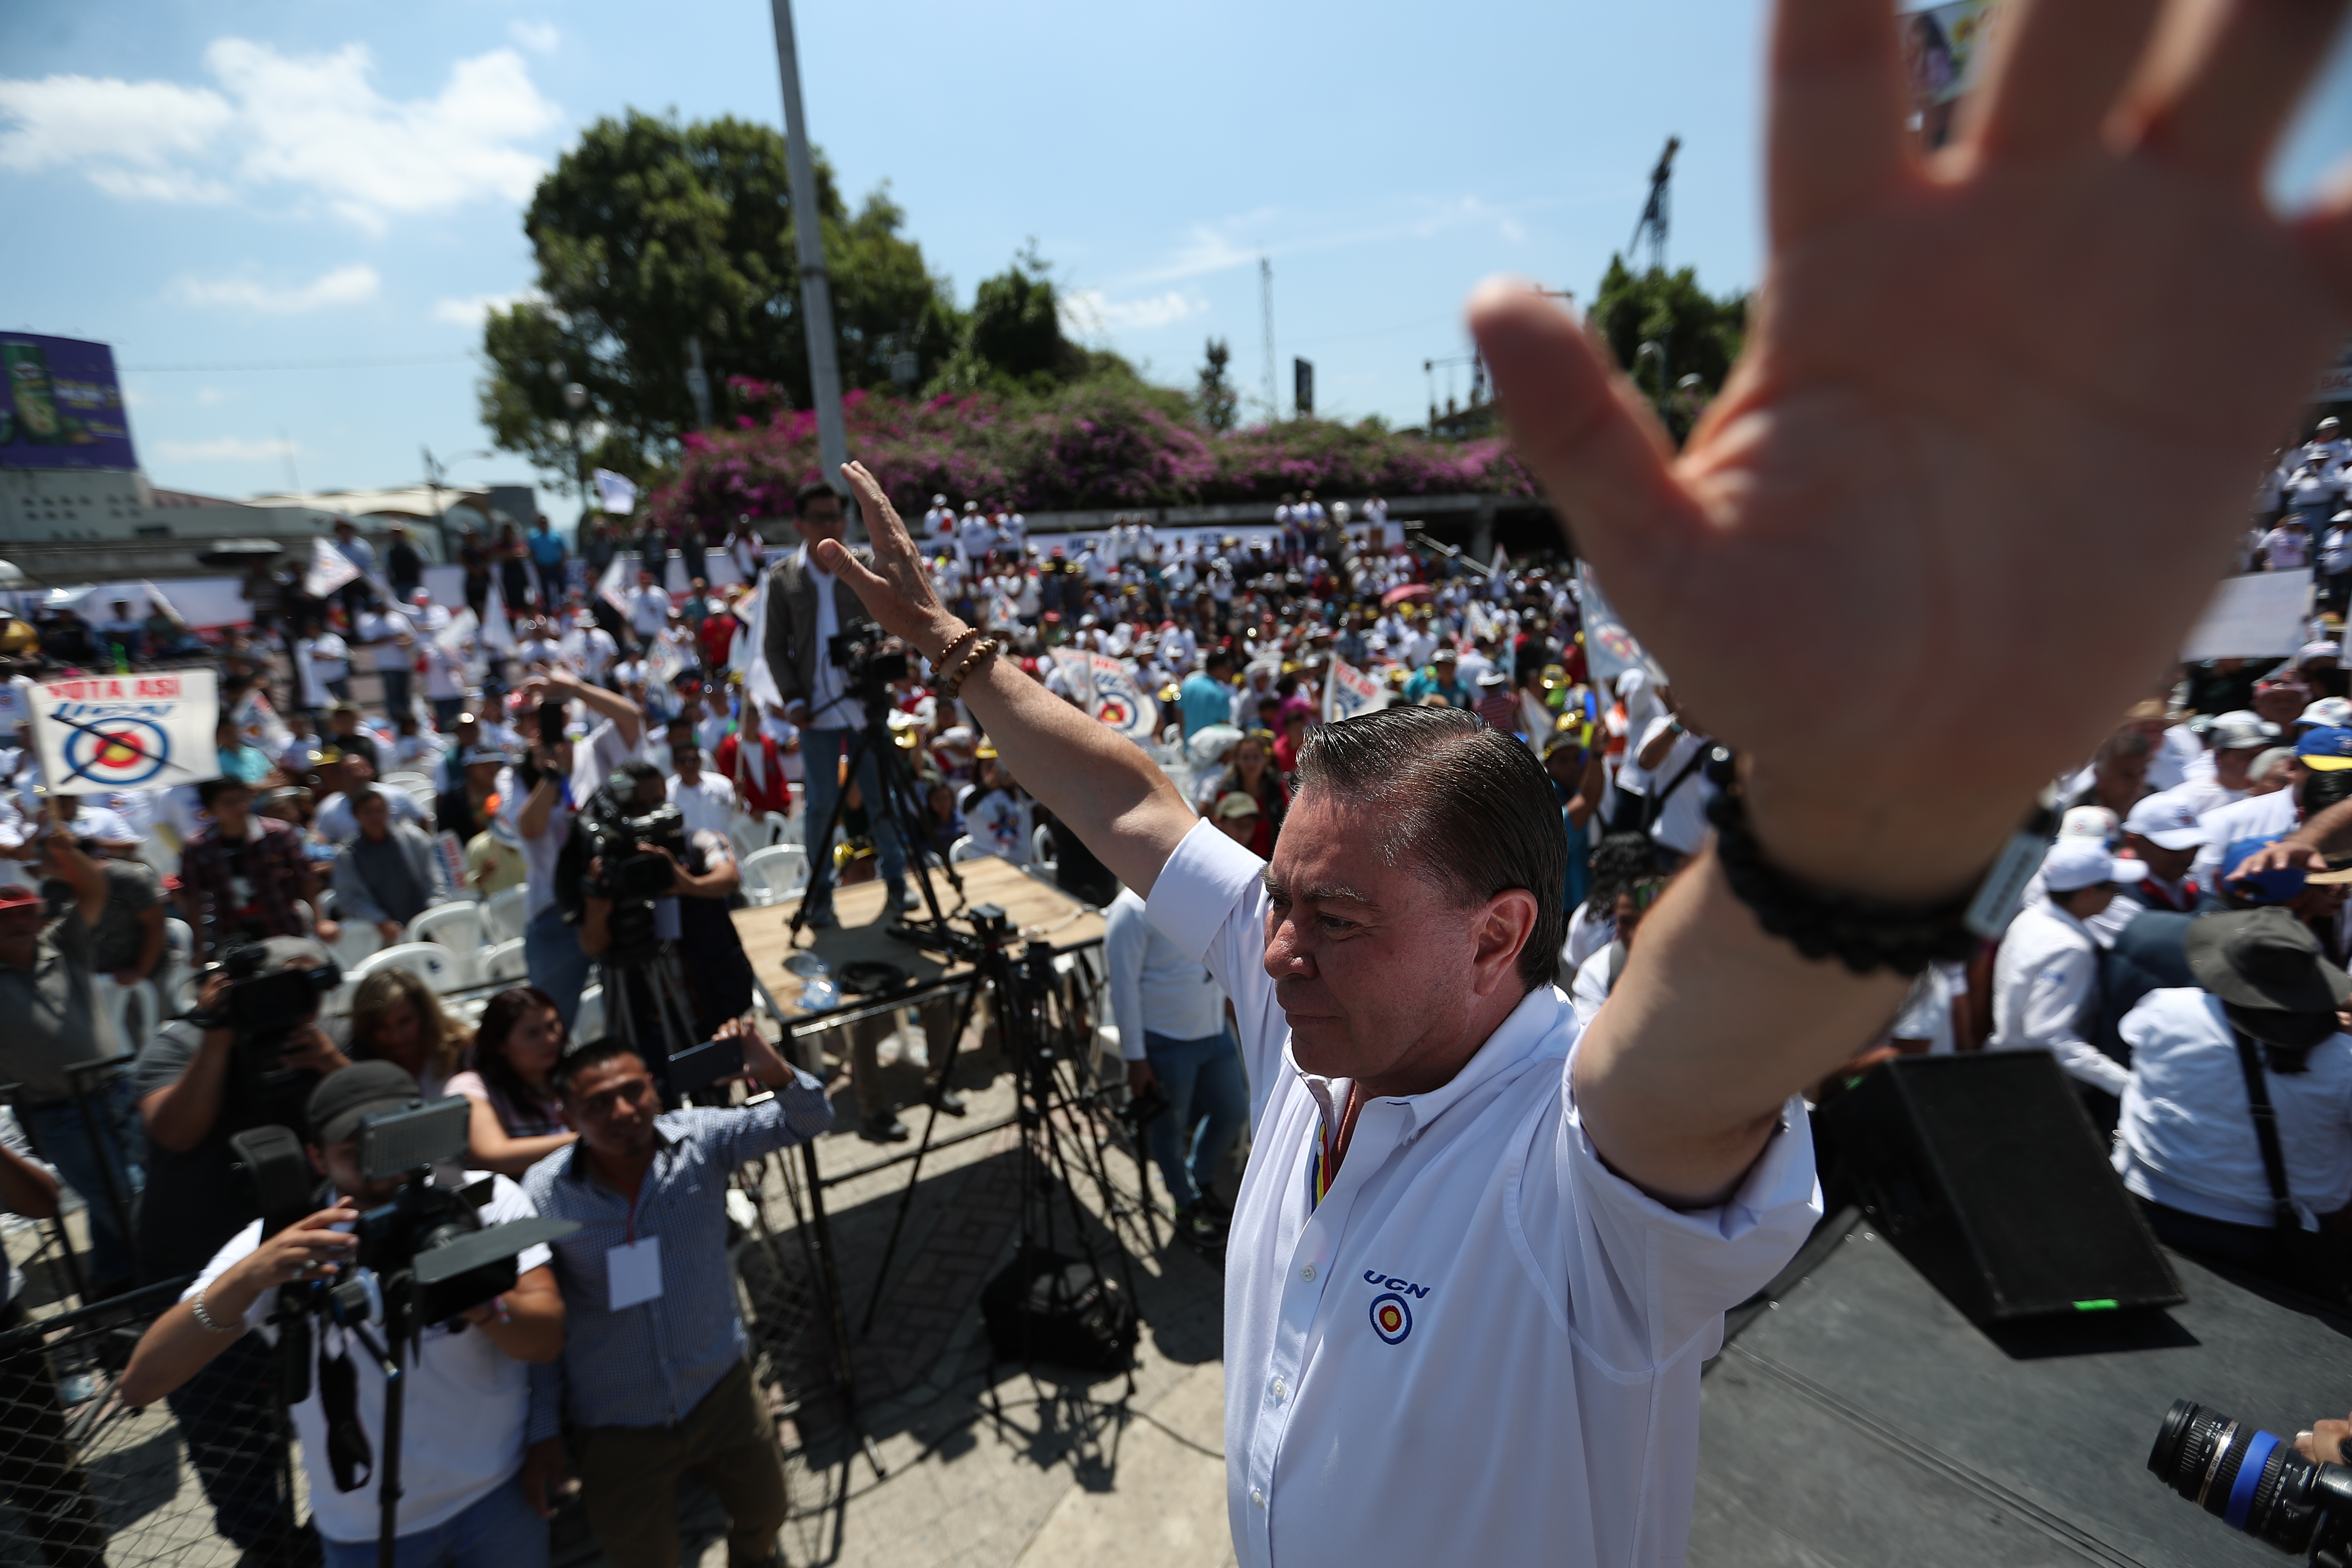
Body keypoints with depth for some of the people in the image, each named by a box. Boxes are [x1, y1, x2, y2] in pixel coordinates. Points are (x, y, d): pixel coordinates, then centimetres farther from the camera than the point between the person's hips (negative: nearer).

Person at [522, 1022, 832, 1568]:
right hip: (618, 1429, -1)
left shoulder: (701, 1139, -16)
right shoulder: (545, 1194, -17)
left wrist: (775, 1073, -39)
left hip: (722, 1394, 2)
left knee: (765, 1513, 24)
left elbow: (810, 1120, -18)